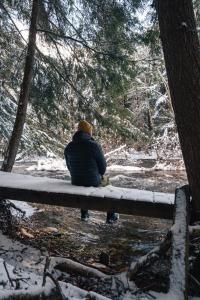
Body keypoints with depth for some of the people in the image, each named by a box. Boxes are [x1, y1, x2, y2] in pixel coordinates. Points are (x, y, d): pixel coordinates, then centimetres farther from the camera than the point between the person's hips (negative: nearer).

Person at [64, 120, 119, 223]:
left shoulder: (69, 147, -4)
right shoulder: (94, 145, -19)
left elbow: (69, 166, 7)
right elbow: (103, 165, -10)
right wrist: (99, 175, 11)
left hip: (75, 181, 4)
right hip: (93, 181, -4)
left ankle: (84, 214, 47)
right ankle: (110, 216, 37)